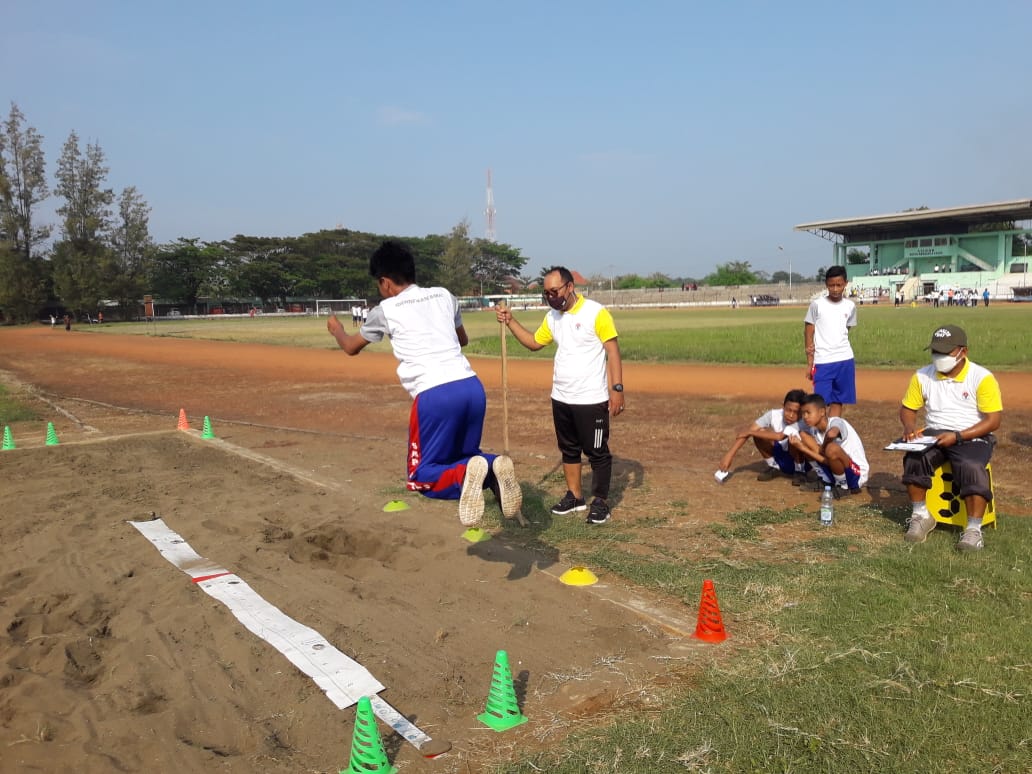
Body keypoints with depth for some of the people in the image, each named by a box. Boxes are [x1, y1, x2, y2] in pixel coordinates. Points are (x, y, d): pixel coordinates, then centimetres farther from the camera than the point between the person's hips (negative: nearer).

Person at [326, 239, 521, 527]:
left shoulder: (385, 310, 7)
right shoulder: (444, 296, 18)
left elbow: (351, 347, 26)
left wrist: (336, 329, 47)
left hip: (434, 395, -5)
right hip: (472, 387, 5)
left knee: (421, 476, 9)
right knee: (463, 458, 24)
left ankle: (466, 475, -24)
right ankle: (492, 468, -11)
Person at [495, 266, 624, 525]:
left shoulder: (596, 312, -14)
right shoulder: (552, 317, 7)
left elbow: (612, 351, -15)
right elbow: (534, 342, 19)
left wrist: (617, 389, -20)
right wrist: (510, 322, 6)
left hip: (592, 399, -7)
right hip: (561, 399, 7)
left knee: (597, 452, 3)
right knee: (568, 449, 17)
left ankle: (601, 502, 16)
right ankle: (574, 496, 31)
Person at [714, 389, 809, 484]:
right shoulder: (774, 415, -20)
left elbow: (779, 436, -44)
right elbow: (746, 431, -23)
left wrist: (749, 432, -33)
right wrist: (729, 455, -32)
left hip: (800, 461, -4)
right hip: (781, 458, 4)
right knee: (760, 432, -22)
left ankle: (800, 472, -8)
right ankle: (774, 468, 2)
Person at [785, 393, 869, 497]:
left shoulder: (836, 422, -25)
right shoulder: (812, 428, -4)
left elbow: (831, 434, -50)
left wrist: (822, 448, -29)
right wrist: (803, 448, -27)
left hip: (857, 474, -7)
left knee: (831, 448, -39)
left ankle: (843, 486, -10)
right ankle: (826, 480, 7)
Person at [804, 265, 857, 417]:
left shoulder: (850, 306, 6)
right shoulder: (817, 305, -3)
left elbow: (845, 330, 12)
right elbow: (808, 334, 0)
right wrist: (809, 363, -4)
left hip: (845, 360, 4)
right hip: (822, 362, -4)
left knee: (838, 401, 7)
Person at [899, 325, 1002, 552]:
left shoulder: (982, 378, -8)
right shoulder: (922, 376, 4)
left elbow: (993, 421, -11)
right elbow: (907, 409, 12)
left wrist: (957, 436, -22)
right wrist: (910, 425, -12)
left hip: (972, 436, -3)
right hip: (934, 433, 3)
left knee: (971, 467, -33)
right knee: (914, 458, -27)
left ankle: (973, 529, -24)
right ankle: (920, 516, -10)